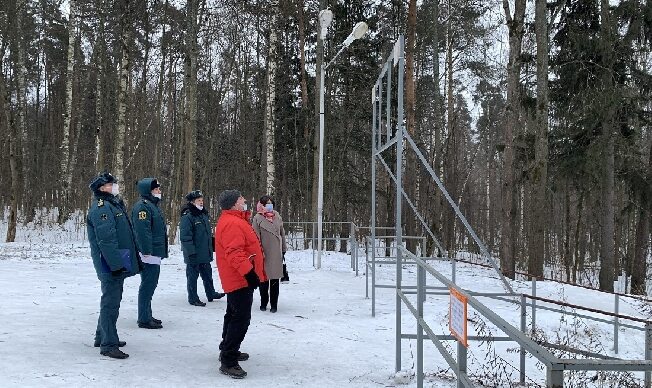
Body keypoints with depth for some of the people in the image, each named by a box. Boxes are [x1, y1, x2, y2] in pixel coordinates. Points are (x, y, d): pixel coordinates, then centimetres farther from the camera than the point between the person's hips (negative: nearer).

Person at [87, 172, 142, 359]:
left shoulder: (115, 204, 18)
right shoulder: (101, 208, -14)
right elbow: (106, 240, -22)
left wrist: (131, 261, 22)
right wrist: (117, 264, -25)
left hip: (118, 264, 11)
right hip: (111, 266, -11)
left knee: (112, 300, 19)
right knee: (110, 303, -6)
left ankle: (102, 336, 31)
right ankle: (108, 345, -1)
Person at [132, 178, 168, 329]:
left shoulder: (153, 205, 19)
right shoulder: (142, 206, -14)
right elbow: (142, 230, -23)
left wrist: (161, 251, 24)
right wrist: (147, 251, -27)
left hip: (155, 253, 11)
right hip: (149, 253, -11)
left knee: (150, 284, 16)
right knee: (148, 285, -7)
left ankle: (147, 316, 25)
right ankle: (144, 319, -2)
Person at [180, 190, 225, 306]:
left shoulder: (204, 214, 13)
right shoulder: (187, 217, -15)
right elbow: (185, 237, -20)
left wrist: (210, 248, 22)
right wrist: (191, 252, -23)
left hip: (205, 253, 8)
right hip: (194, 254, -8)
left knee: (207, 274, 18)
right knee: (192, 276, 3)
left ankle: (211, 293, 30)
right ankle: (193, 298, 12)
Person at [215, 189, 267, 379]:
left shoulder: (234, 221, 15)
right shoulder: (232, 224, -21)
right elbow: (234, 253, -30)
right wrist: (249, 272, -32)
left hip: (237, 278, 12)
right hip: (240, 279, -12)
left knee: (234, 315, 22)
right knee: (241, 319, -12)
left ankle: (228, 350, 36)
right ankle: (228, 362, -10)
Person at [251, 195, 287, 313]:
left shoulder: (277, 216, 8)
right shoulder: (258, 218, -4)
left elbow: (282, 234, 13)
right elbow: (256, 237, -6)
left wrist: (283, 250, 12)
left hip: (276, 253, 3)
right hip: (264, 253, -3)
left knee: (275, 279, 5)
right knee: (263, 279, 6)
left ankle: (274, 304, 12)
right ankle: (263, 302, 20)